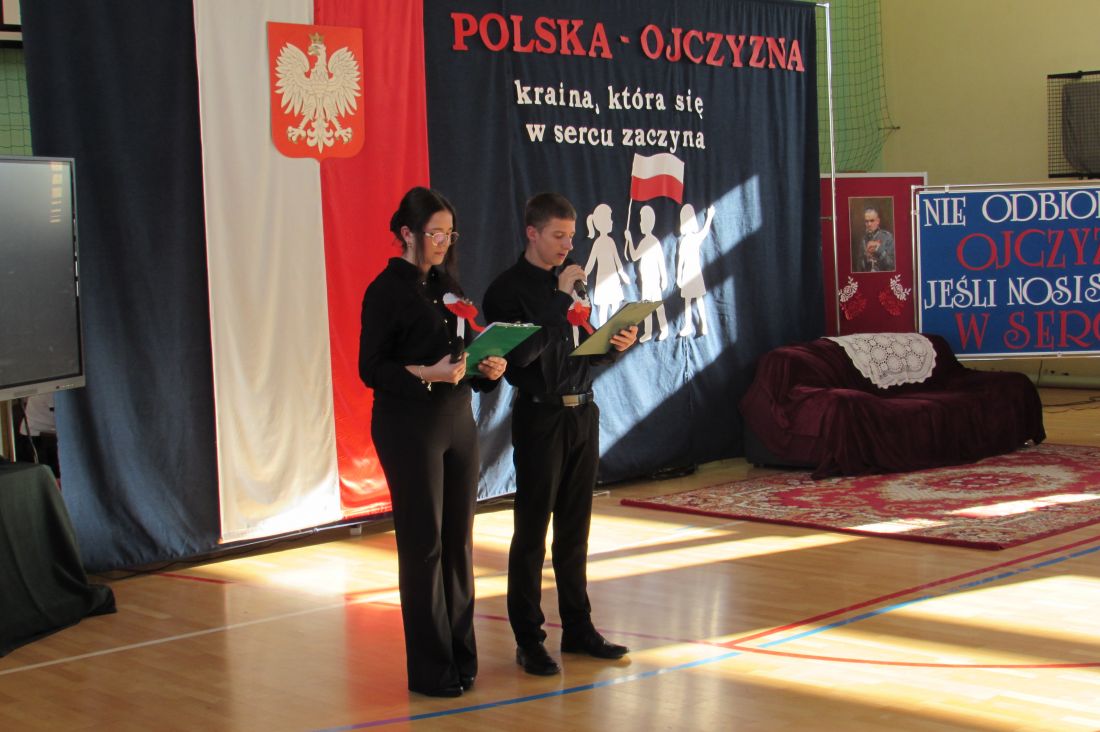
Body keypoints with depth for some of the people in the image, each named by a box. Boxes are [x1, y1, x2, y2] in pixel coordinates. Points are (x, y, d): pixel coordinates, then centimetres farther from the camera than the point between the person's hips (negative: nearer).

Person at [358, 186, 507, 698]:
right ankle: (430, 669, 6)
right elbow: (371, 368, -12)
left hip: (457, 420, 7)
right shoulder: (387, 290, -8)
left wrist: (488, 368, -3)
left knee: (458, 541, 9)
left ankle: (461, 655, 19)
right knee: (423, 545, -2)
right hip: (410, 428, -6)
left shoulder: (447, 285, 12)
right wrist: (426, 374, -24)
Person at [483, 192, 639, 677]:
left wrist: (614, 345, -2)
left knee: (575, 529, 12)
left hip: (582, 413, 6)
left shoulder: (569, 281, 13)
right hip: (540, 416, -6)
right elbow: (522, 352, -21)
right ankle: (528, 639, 7)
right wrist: (562, 299, -20)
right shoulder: (508, 290, -8)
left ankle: (578, 627, 21)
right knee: (531, 532, 0)